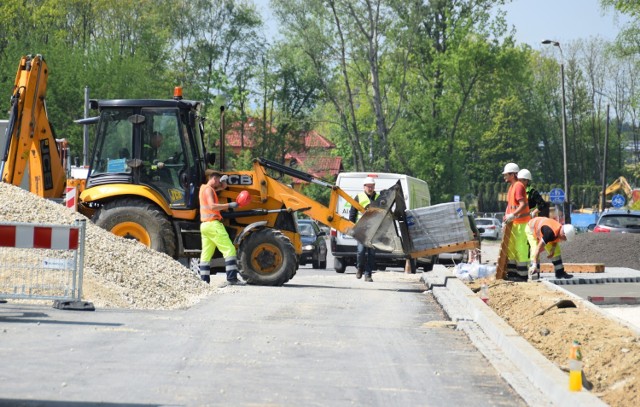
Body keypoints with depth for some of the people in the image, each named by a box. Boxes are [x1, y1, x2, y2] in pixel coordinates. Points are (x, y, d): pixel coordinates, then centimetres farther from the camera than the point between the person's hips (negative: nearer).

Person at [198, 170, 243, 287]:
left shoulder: (204, 188, 19)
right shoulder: (208, 189, -8)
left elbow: (223, 187, 29)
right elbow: (212, 206, -22)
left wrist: (223, 180, 5)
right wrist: (229, 205, -24)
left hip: (205, 225, 10)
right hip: (213, 223, -10)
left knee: (206, 254, 9)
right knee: (229, 249, -11)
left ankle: (204, 281, 6)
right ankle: (232, 278, -18)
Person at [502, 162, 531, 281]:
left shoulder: (518, 186, -15)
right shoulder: (512, 186, 16)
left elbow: (524, 204, -25)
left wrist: (513, 215, -32)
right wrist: (506, 216, 14)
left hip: (521, 222, -10)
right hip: (513, 222, 10)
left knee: (521, 248, -7)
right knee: (511, 248, 13)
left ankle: (522, 275, -4)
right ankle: (512, 272, 19)